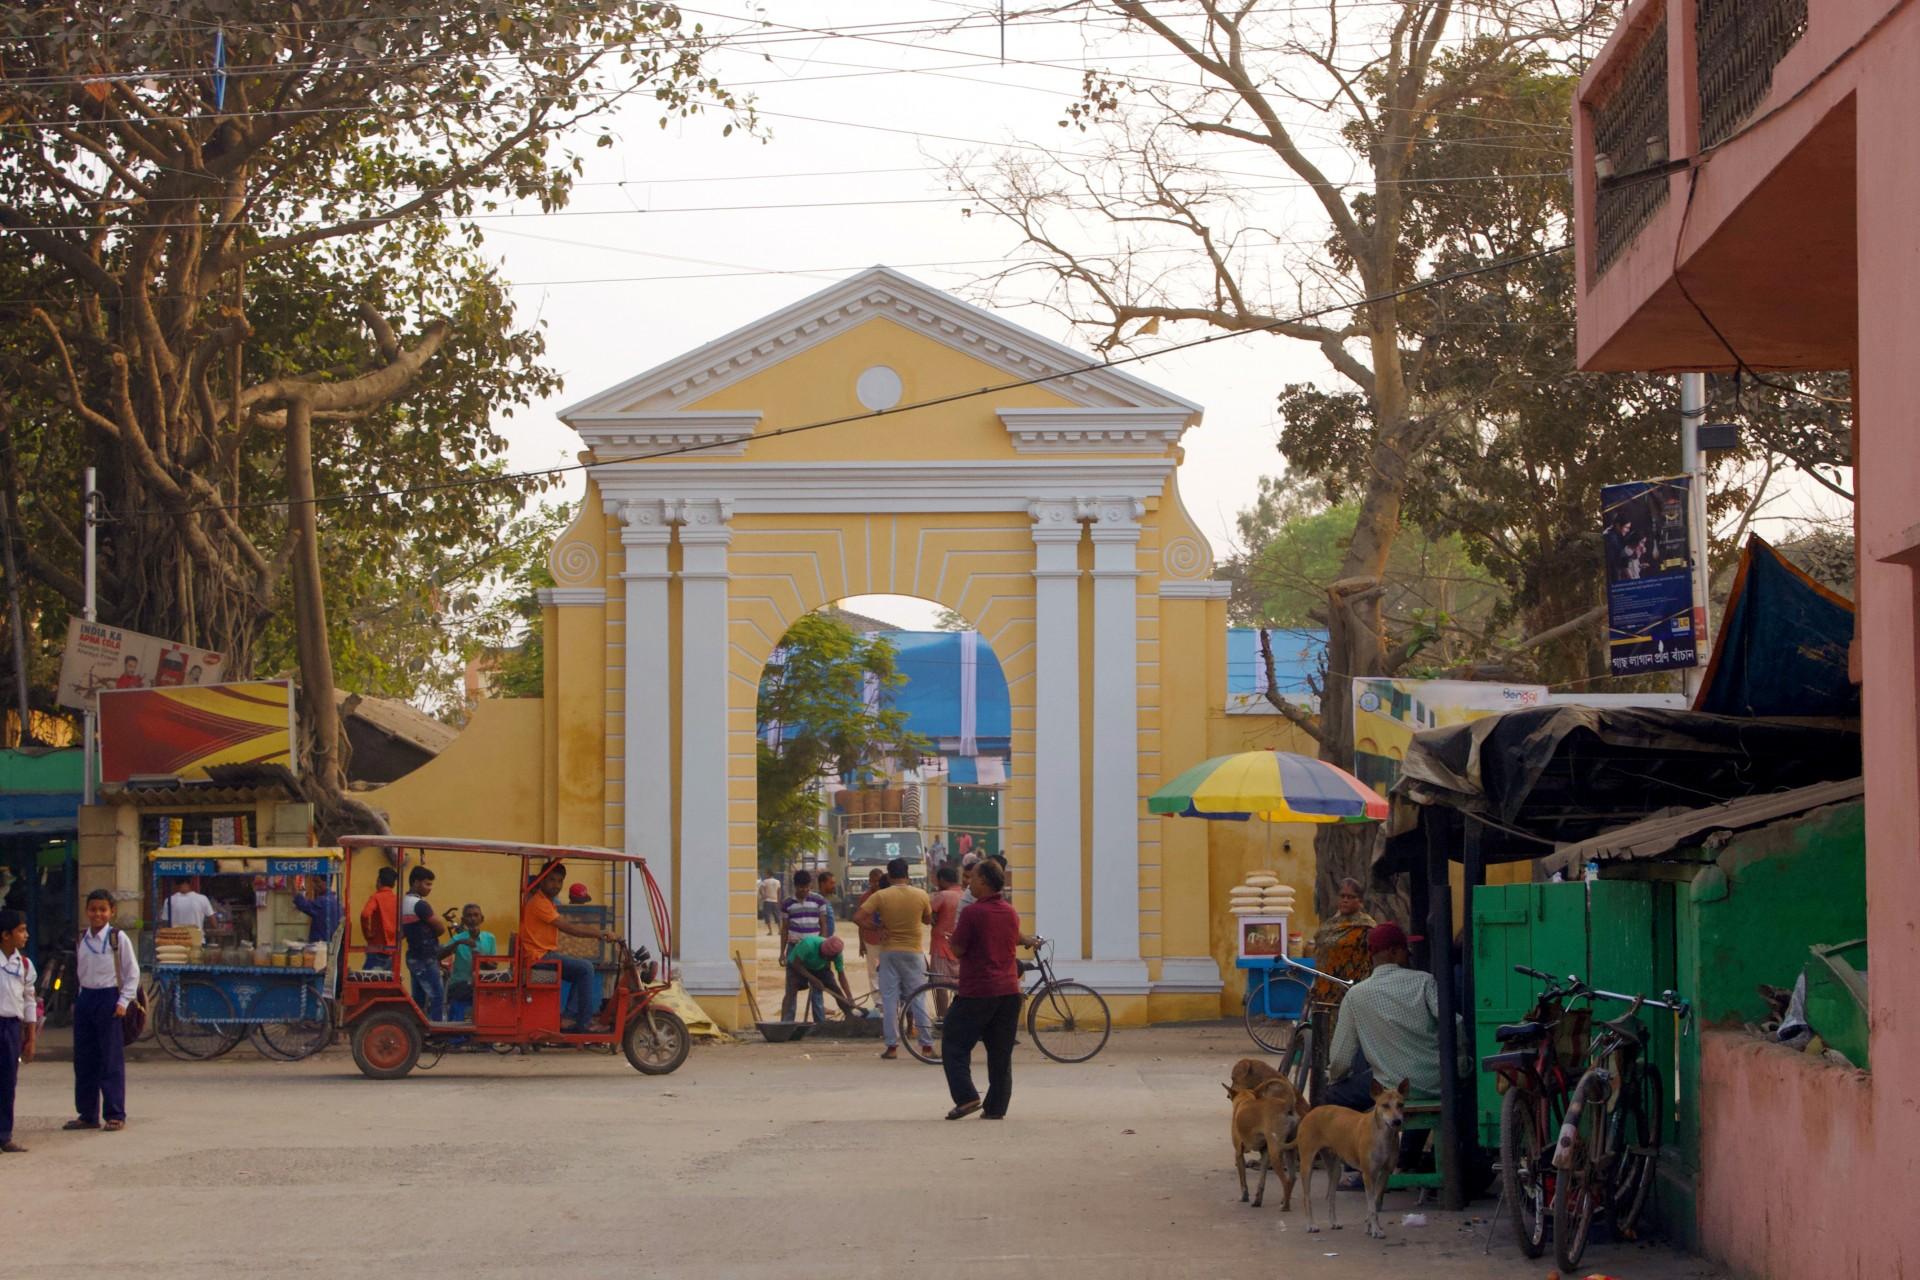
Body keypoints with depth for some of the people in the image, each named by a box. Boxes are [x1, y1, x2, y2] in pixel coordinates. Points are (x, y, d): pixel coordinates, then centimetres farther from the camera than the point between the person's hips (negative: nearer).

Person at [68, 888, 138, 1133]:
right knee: (83, 1059, 8)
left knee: (111, 1060, -4)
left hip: (109, 997, -6)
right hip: (85, 997, 6)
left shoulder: (118, 938, -6)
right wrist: (79, 999, 11)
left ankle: (115, 1115, 2)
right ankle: (87, 1114, 16)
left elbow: (132, 973, -4)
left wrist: (123, 1002, -11)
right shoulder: (83, 938, 9)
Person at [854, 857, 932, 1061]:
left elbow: (858, 917, -14)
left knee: (889, 999, 5)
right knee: (918, 998, 5)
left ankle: (892, 1046, 4)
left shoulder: (881, 896, -8)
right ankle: (927, 1046, 4)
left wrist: (877, 926, -3)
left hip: (889, 952, 0)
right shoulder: (921, 895, -4)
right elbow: (928, 919, 10)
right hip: (913, 952, 1)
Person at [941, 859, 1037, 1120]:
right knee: (1001, 1053, 9)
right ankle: (996, 1107, 9)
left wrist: (952, 935, 9)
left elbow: (958, 949, -10)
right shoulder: (1011, 912, 7)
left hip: (977, 992, -6)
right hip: (1009, 991, 6)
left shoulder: (972, 912, -14)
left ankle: (966, 1097, -10)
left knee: (954, 1046, 3)